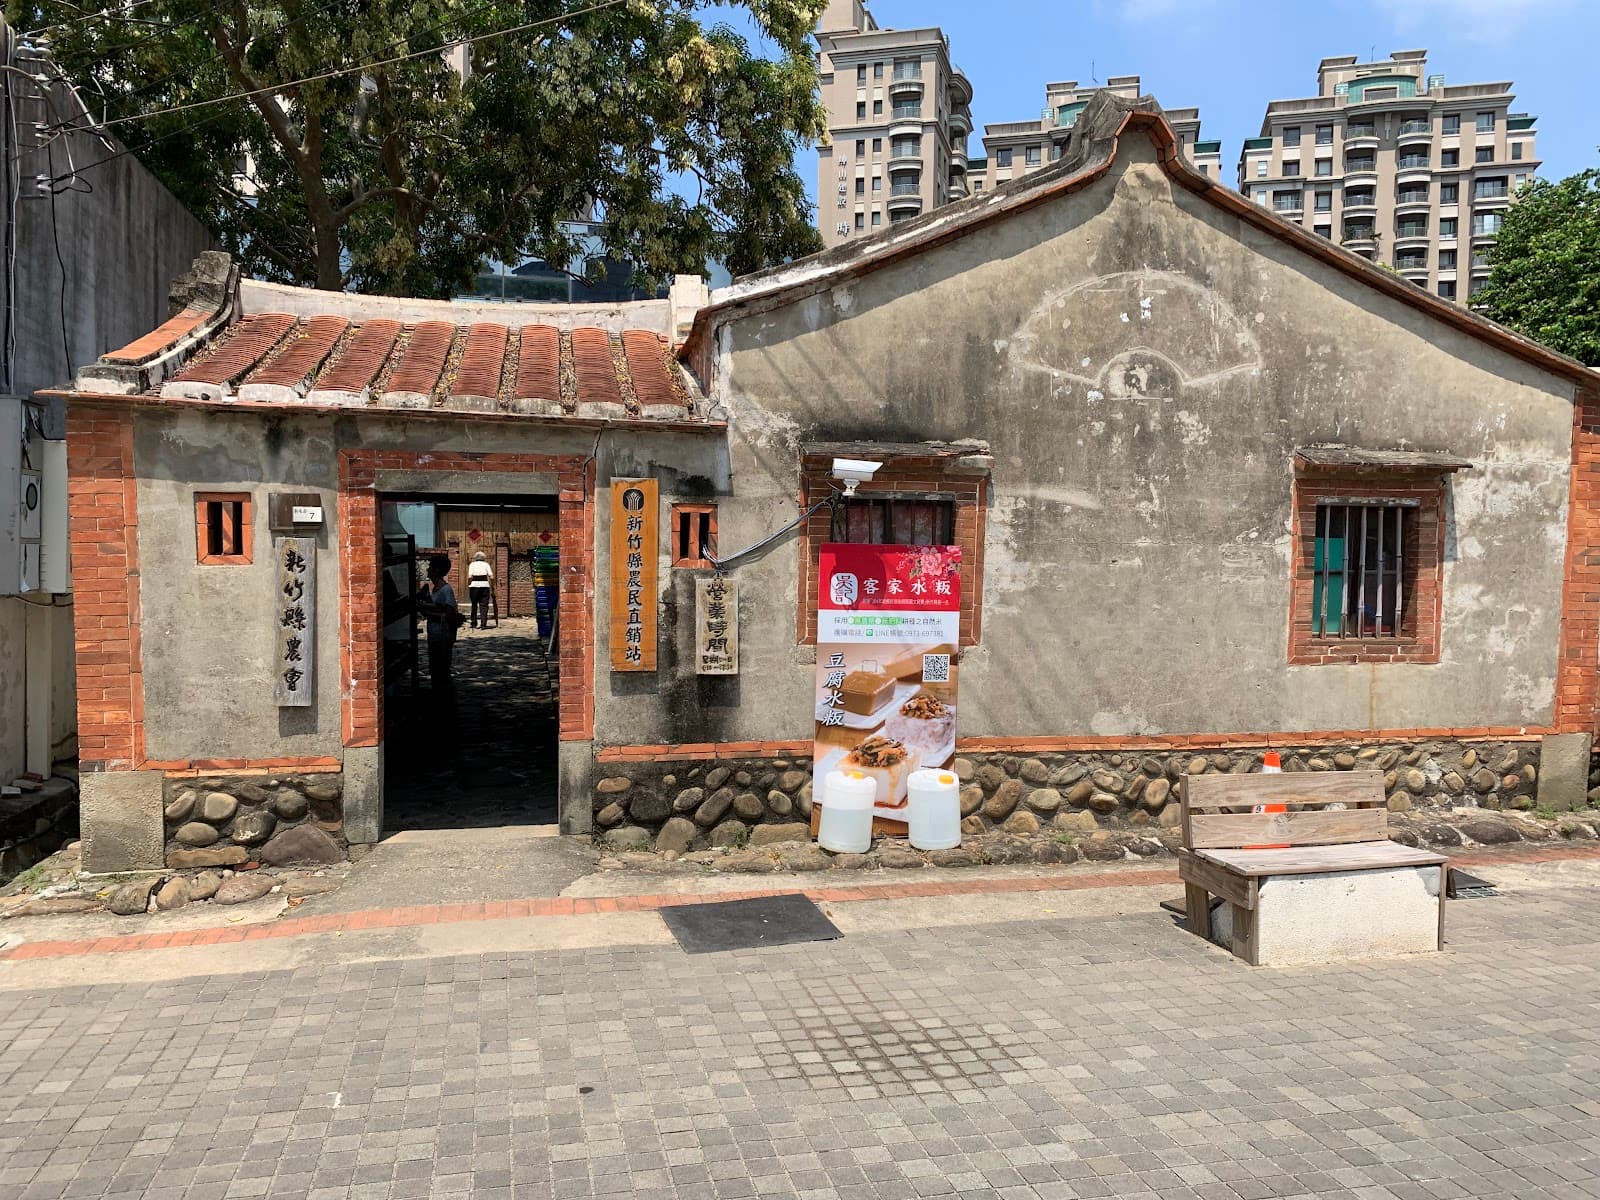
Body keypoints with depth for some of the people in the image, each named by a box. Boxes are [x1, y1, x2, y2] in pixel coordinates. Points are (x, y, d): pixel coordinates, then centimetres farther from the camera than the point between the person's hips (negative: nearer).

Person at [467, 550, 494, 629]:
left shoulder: (472, 564, 6)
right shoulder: (486, 564, 7)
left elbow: (470, 577, -6)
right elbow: (491, 577, -3)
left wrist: (468, 585, 4)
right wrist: (492, 586, 8)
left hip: (474, 586, 0)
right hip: (484, 585, 0)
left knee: (474, 605, 11)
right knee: (484, 605, 2)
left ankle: (474, 624, 15)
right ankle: (483, 624, -4)